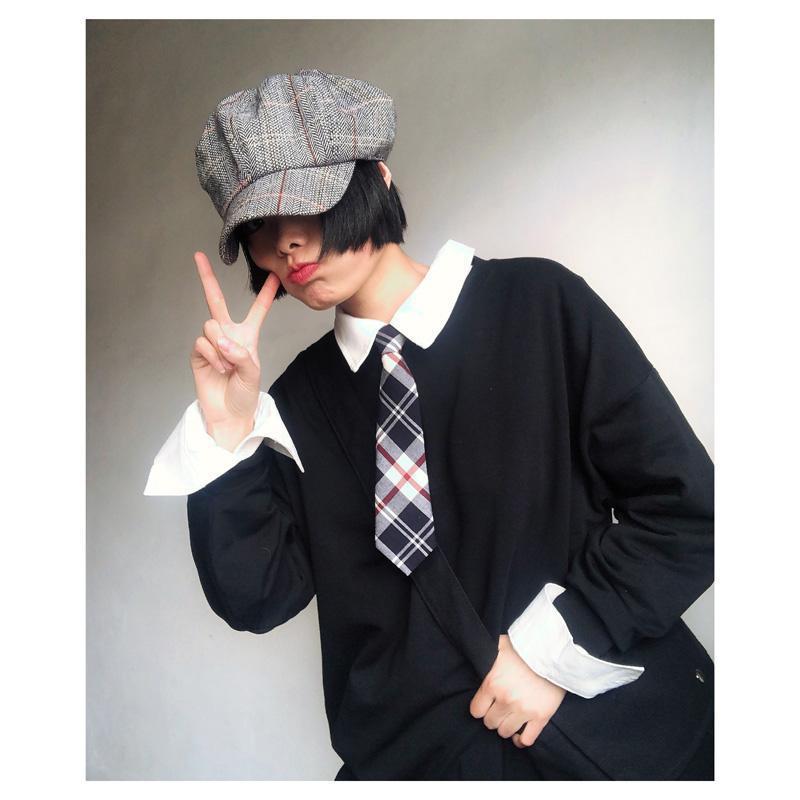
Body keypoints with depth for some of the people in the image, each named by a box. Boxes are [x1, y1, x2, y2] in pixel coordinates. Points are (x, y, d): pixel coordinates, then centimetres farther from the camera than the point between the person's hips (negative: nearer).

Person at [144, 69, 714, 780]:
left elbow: (685, 507, -7)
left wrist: (553, 650, -11)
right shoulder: (300, 399, 2)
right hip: (414, 753, 2)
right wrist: (228, 430, -11)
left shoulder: (540, 304, -8)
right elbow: (257, 600, -1)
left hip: (616, 729, -1)